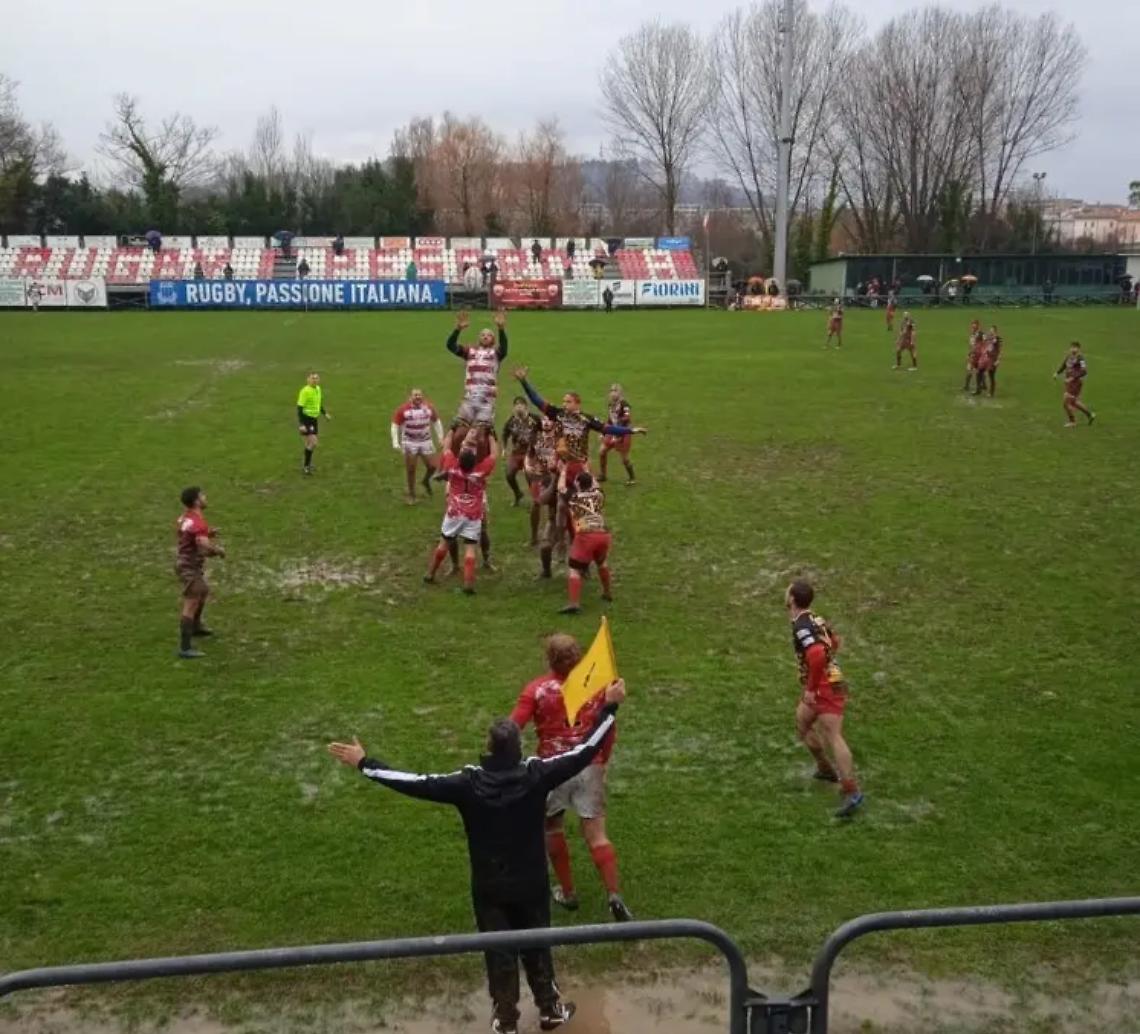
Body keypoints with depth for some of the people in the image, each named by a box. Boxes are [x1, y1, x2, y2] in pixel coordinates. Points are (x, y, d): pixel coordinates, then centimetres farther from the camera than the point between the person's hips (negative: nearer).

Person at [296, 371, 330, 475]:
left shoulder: (318, 389, 6)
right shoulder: (305, 391, -19)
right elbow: (300, 408, -19)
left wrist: (325, 413, 14)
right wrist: (301, 424, -24)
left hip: (314, 419, 8)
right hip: (306, 419, -8)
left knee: (310, 443, 14)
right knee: (313, 442, -14)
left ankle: (308, 465, 27)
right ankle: (306, 467, -4)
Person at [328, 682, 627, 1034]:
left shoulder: (469, 783, -22)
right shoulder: (536, 775, -21)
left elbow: (414, 783, -20)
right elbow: (585, 750, -15)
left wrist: (364, 763, -12)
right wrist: (609, 706, -7)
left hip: (490, 888, -1)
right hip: (531, 883, 1)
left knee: (499, 954, 16)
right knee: (537, 948, 21)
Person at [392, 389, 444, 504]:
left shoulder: (429, 407, -1)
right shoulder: (403, 409, -11)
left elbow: (436, 422, 12)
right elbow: (395, 425, -8)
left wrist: (440, 437, 8)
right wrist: (395, 442, -15)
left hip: (426, 442, 3)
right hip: (409, 443, -3)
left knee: (432, 466, -1)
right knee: (411, 470, 2)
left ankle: (426, 481, 34)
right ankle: (411, 495, 18)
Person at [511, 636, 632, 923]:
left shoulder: (537, 690, -9)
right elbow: (610, 732, 5)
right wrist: (602, 762, 19)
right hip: (590, 767, 2)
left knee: (553, 829, 19)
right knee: (596, 835, 3)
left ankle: (567, 893, 27)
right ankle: (614, 896, -10)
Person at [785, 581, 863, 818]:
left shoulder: (801, 626, -18)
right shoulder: (813, 619, 11)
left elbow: (817, 656, -32)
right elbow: (834, 642, 27)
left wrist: (811, 689, -23)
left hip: (826, 688, -10)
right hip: (823, 685, 10)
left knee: (833, 738, -14)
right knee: (802, 725, 22)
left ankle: (852, 792, -19)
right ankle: (826, 769, 34)